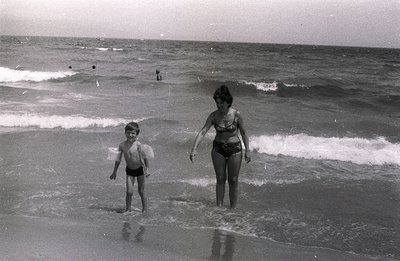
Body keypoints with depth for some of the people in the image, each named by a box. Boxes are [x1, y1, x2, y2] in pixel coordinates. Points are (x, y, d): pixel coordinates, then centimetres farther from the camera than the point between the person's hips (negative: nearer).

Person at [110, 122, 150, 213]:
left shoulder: (138, 144, -19)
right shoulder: (122, 145, -8)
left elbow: (145, 157, -15)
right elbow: (118, 159, 2)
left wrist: (147, 169, -18)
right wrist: (114, 172, 8)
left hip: (140, 169, -2)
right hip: (129, 170, 2)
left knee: (141, 191, 8)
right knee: (129, 192, -5)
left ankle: (145, 209, 22)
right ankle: (128, 209, 10)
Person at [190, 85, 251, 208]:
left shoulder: (236, 115, -13)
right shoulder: (214, 115, -9)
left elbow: (243, 133, -3)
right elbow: (202, 132, -13)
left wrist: (247, 151, -2)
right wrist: (193, 149, -23)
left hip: (234, 149, -1)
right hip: (218, 149, 2)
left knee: (233, 181, 3)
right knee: (220, 179, 5)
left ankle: (233, 209, 14)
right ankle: (219, 208, 13)